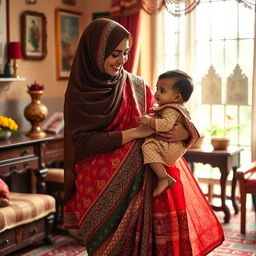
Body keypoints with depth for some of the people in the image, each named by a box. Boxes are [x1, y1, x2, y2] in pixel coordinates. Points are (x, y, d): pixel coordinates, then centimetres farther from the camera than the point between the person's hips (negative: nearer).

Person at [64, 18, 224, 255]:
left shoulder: (136, 85, 6)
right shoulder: (78, 93, -3)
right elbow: (81, 141, -13)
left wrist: (184, 133, -14)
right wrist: (134, 133, -17)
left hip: (141, 184, 3)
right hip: (102, 189, -2)